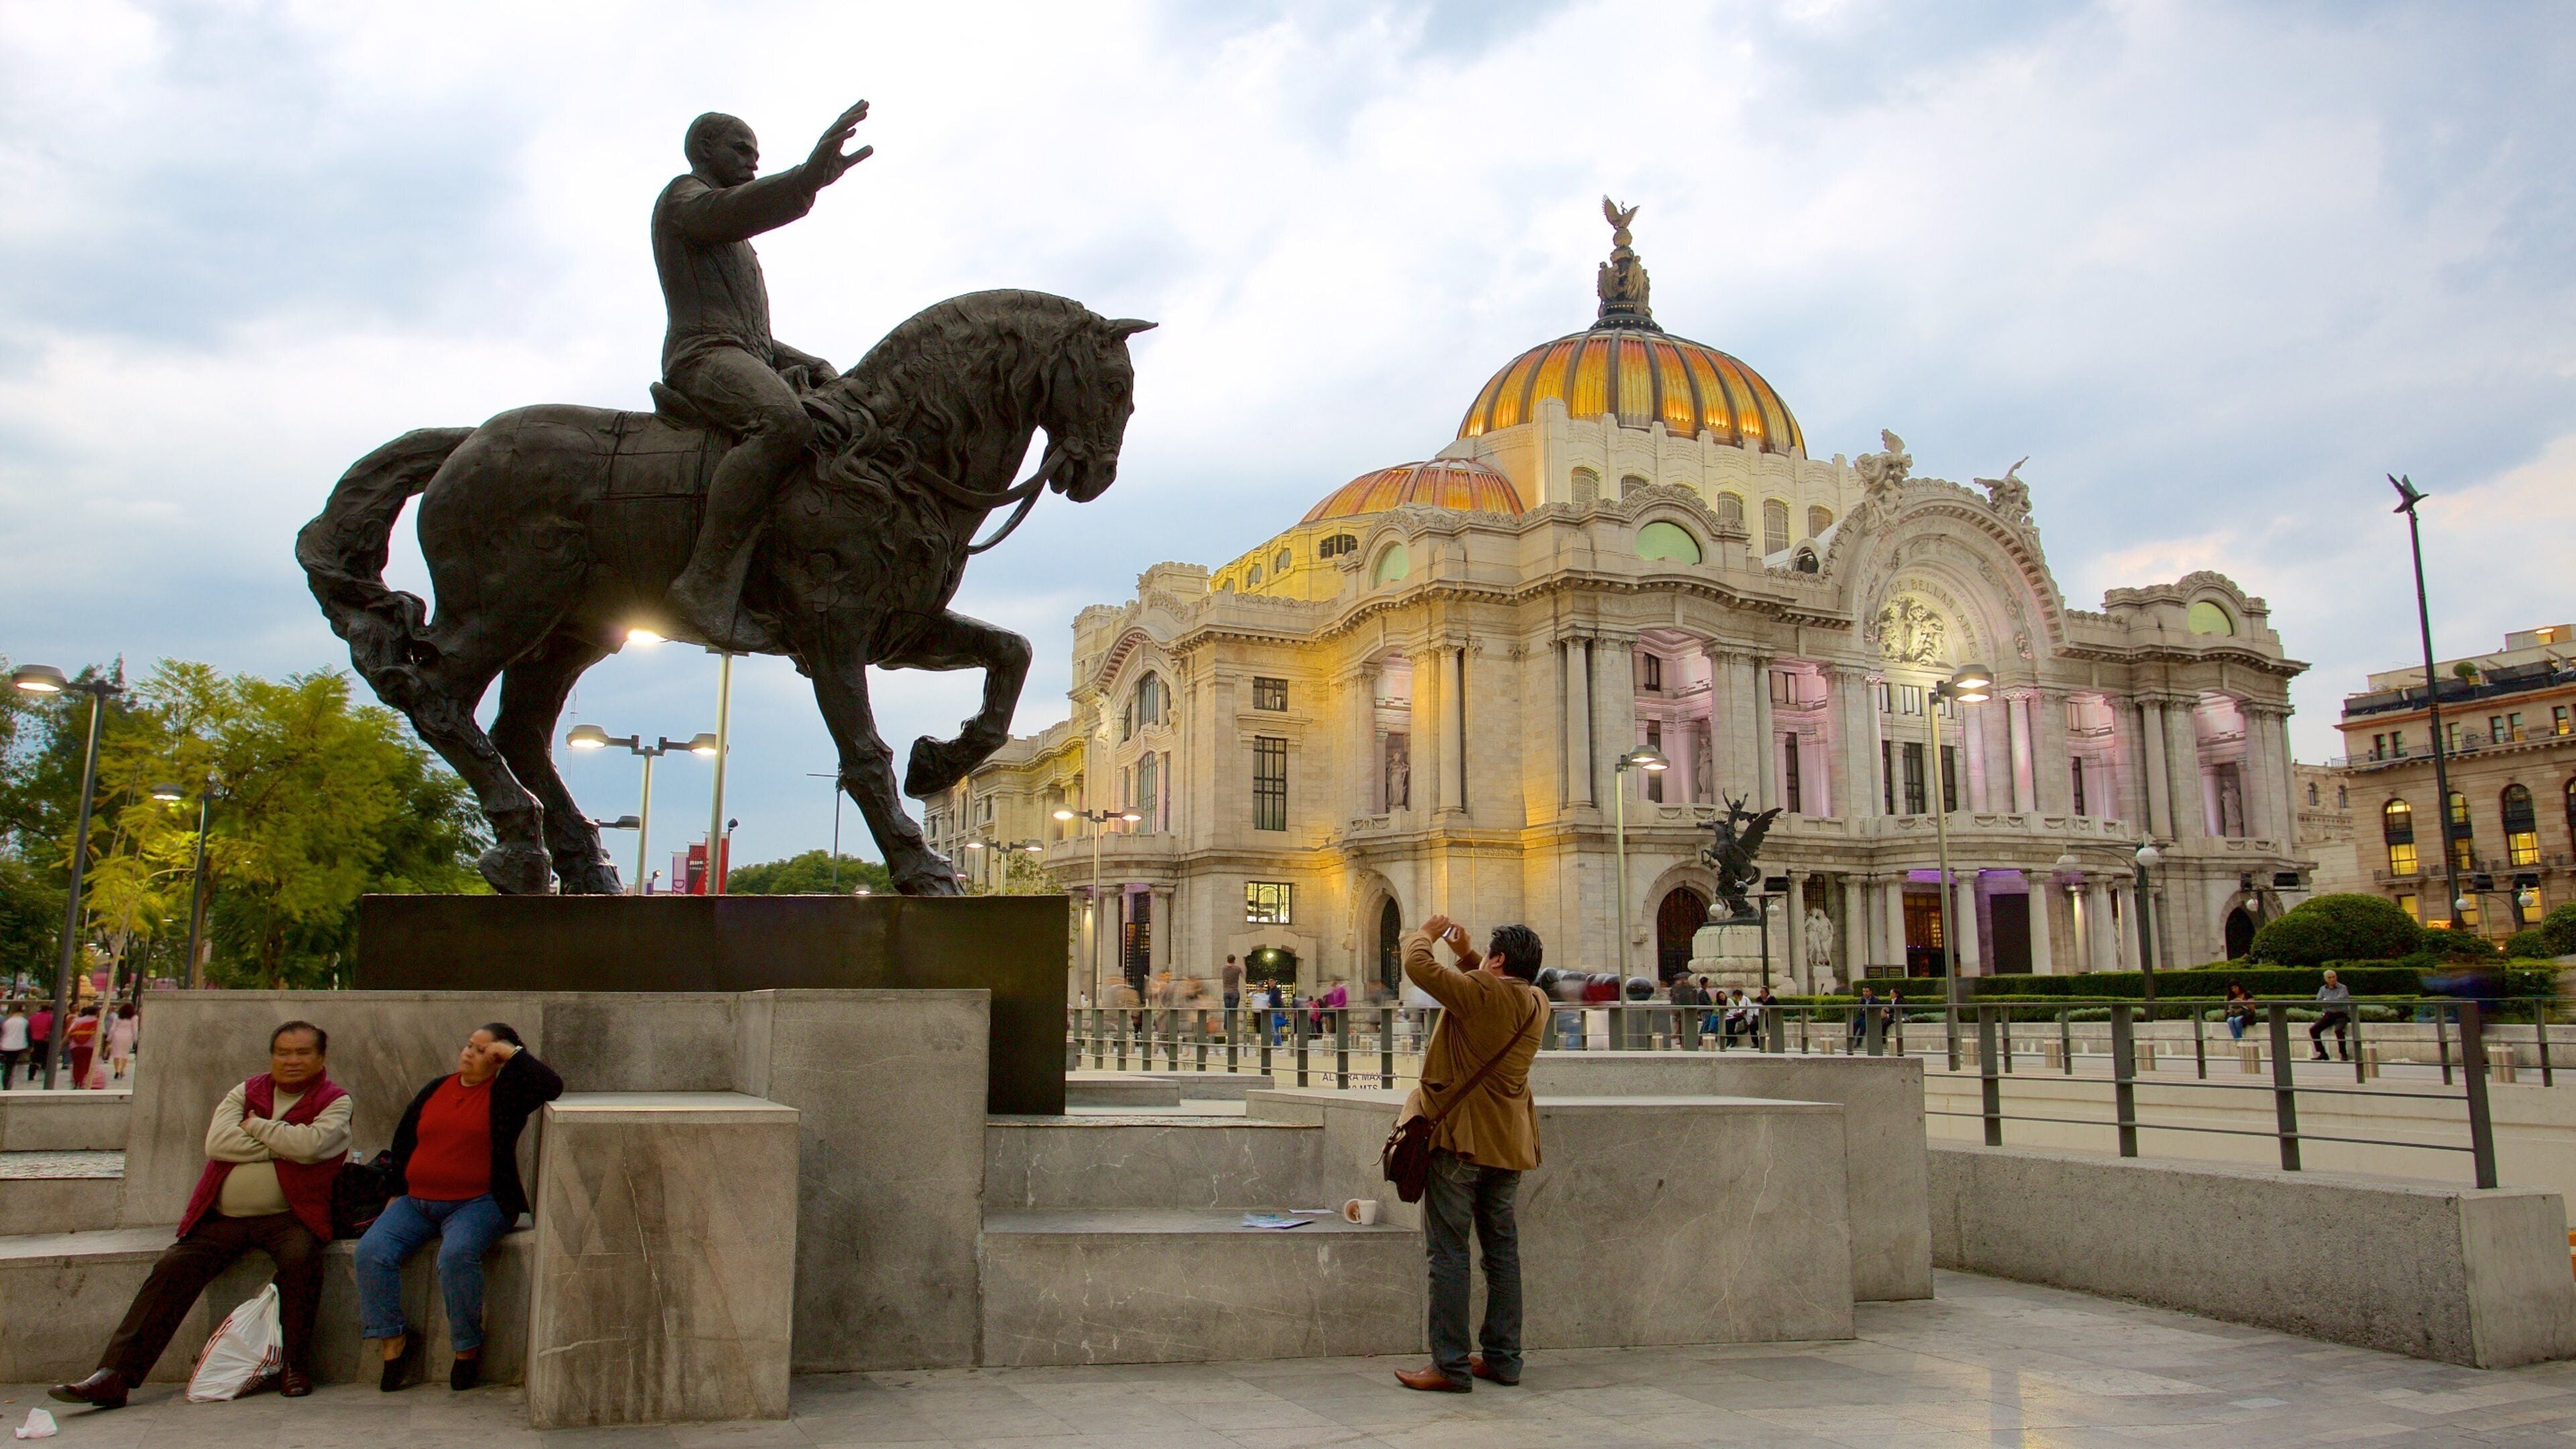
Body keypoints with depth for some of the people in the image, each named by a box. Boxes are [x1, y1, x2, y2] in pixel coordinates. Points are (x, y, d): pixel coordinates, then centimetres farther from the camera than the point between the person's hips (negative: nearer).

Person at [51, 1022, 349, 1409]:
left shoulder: (335, 1101, 3)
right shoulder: (245, 1093, 14)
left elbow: (311, 1145, -17)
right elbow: (217, 1142, -3)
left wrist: (257, 1126, -3)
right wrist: (282, 1144, -8)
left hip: (287, 1217, -4)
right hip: (223, 1218, 4)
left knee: (300, 1256, -32)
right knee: (173, 1267, -15)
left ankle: (296, 1366, -16)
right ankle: (114, 1375, -13)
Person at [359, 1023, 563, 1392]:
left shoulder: (505, 1094, 1)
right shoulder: (435, 1090, 16)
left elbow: (552, 1085, -18)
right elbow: (403, 1141, 25)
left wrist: (515, 1054, -10)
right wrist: (396, 1192, 18)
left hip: (477, 1203, -5)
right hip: (416, 1202, 5)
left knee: (457, 1255, -32)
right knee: (372, 1251, -18)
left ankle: (468, 1348, -15)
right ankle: (395, 1342, -7)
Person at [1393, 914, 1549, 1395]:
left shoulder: (1481, 994, -16)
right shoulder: (1536, 1002, 7)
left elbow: (1418, 966, -18)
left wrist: (1426, 933, 1)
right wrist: (1464, 953, 20)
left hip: (1460, 1138, -8)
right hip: (1509, 1141, 8)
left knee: (1447, 1251, -3)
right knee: (1502, 1248, 13)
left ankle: (1451, 1365, -2)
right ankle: (1503, 1357, 18)